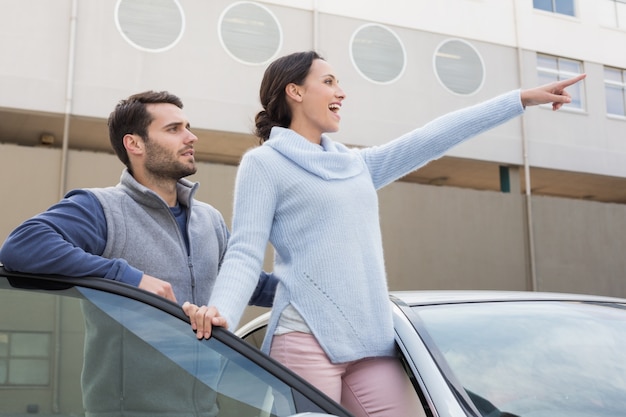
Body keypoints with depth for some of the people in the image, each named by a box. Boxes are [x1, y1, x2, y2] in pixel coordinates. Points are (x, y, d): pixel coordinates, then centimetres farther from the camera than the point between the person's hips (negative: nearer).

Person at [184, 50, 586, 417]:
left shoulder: (356, 164, 19)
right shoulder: (264, 162, 1)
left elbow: (432, 139, 18)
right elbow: (245, 252, -7)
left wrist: (522, 98, 18)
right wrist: (221, 313, -27)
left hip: (374, 345, 6)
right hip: (306, 341, -6)